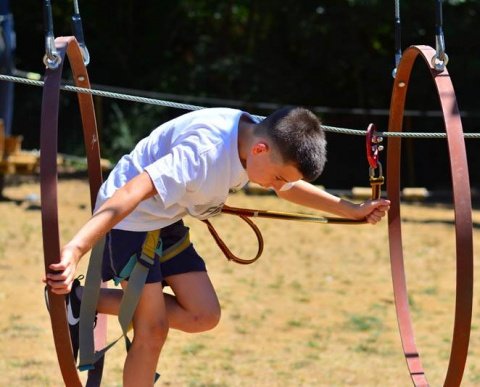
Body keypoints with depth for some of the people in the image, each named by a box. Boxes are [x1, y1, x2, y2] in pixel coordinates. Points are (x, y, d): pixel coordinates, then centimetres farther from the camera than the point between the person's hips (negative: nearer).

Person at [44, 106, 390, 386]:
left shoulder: (254, 138, -8)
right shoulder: (205, 151, -35)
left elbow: (290, 186, 16)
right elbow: (132, 192, -44)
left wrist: (352, 210, 12)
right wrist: (75, 250, -53)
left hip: (167, 221, 9)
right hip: (129, 219, -9)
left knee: (203, 316, 2)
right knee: (154, 329, -10)